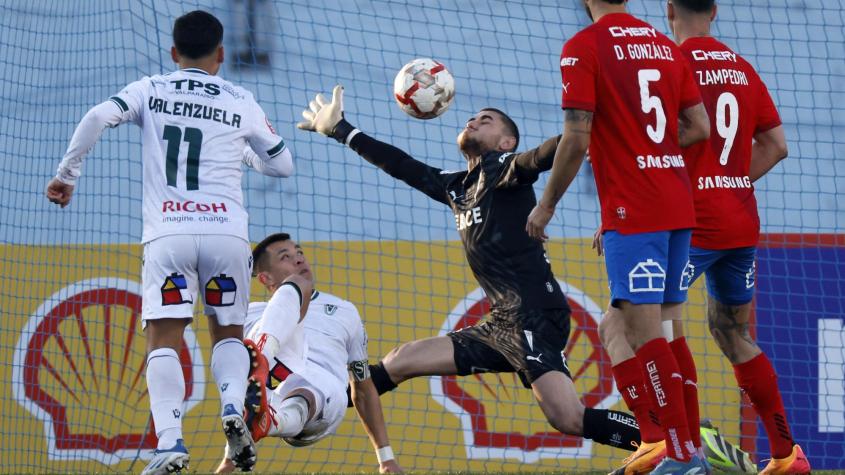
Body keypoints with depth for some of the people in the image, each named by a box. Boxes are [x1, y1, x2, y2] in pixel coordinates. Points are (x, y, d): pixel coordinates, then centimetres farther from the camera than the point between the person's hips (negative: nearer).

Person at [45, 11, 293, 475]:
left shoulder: (150, 91, 10)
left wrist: (66, 174, 4)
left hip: (168, 232, -1)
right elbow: (281, 163, 22)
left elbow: (97, 119, -5)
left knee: (164, 340, -2)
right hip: (227, 232, 1)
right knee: (228, 332, 17)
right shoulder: (241, 103, 12)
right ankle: (233, 405, -11)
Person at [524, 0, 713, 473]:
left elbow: (576, 140, -12)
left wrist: (547, 205, -1)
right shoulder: (665, 45, 12)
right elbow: (700, 128, 11)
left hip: (631, 212, -7)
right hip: (678, 207, 7)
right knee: (668, 327, 14)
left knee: (642, 329, -8)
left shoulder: (584, 47, -8)